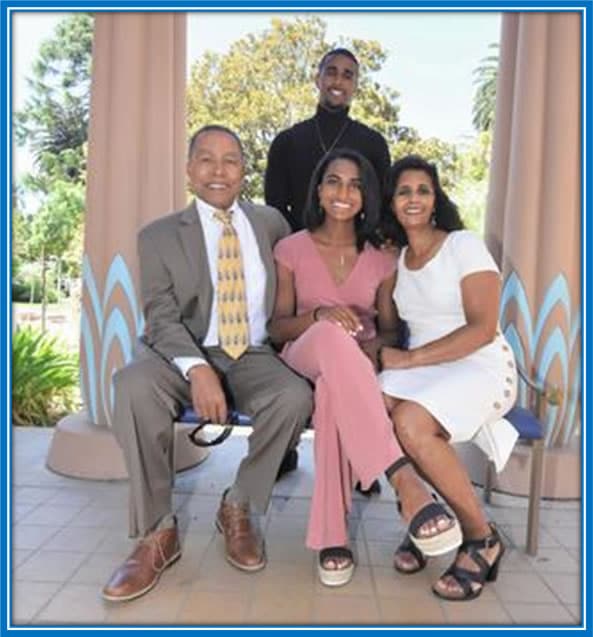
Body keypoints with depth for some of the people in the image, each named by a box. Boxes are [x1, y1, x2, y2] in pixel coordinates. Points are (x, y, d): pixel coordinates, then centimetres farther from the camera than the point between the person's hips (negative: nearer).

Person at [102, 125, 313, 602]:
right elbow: (161, 317, -8)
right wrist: (196, 369, -27)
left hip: (256, 356, 2)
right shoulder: (159, 235, 3)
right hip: (186, 355, -1)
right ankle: (157, 532, -15)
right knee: (134, 385, -33)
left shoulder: (271, 222, 12)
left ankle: (238, 509, -5)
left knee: (295, 396, -31)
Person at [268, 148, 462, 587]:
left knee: (333, 391, -41)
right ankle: (404, 480, -47)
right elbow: (277, 328, 4)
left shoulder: (382, 258, 9)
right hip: (304, 360, -1)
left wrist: (372, 348, -14)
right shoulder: (291, 250, 5)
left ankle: (331, 537, -34)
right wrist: (319, 314, -19)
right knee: (331, 336, -41)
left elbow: (389, 329, 12)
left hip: (358, 368, 1)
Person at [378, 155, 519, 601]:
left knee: (410, 423, -34)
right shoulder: (394, 259, 14)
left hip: (482, 367, -4)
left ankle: (481, 537, -9)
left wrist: (409, 358, -21)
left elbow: (483, 329, -14)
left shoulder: (464, 245, -5)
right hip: (422, 369, 5)